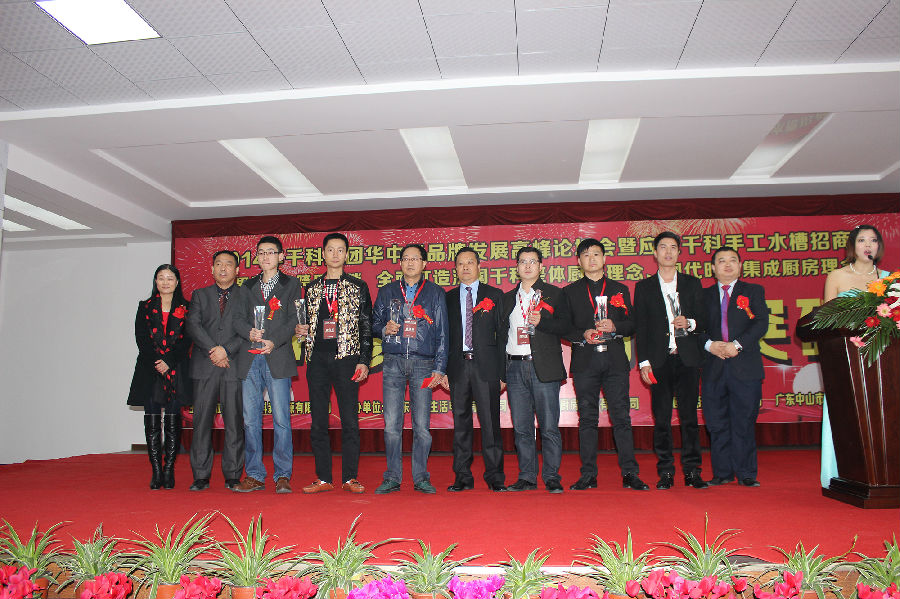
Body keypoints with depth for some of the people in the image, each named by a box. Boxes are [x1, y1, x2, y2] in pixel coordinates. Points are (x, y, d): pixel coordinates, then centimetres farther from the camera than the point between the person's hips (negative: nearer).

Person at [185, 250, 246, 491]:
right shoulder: (199, 295, 16)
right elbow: (193, 325, 2)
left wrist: (226, 350, -13)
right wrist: (212, 350, -11)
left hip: (235, 366, -1)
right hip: (204, 367, 2)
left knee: (235, 422, -1)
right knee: (202, 420, 1)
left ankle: (233, 475, 7)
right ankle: (201, 476, 9)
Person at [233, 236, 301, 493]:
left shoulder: (291, 284, 8)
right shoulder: (248, 286, 19)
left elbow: (294, 319, -1)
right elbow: (239, 318, 9)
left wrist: (274, 341, -15)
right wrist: (249, 333, -12)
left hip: (278, 358, -3)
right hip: (249, 359, 4)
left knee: (281, 419, -4)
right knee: (250, 419, 5)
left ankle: (282, 475, 4)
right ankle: (254, 475, 13)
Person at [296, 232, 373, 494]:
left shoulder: (358, 287, 6)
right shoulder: (312, 288, 15)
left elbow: (366, 326, 2)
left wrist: (364, 361, -5)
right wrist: (301, 330, -1)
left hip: (346, 358, -3)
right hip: (317, 359, 3)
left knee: (350, 421, -2)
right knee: (318, 422, 4)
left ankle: (350, 478, 6)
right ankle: (323, 478, 12)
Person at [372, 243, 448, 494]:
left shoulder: (435, 293, 10)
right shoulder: (387, 292, 14)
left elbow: (442, 333, 7)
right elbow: (374, 323, 19)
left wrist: (439, 368, 0)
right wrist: (384, 329, -5)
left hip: (423, 363, -1)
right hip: (393, 363, 1)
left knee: (422, 424, -1)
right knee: (391, 424, -1)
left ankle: (421, 478, 9)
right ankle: (392, 478, 8)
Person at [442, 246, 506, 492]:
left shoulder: (494, 295, 8)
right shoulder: (448, 298, 12)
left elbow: (502, 334, 5)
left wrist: (502, 371, -3)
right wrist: (443, 369, 1)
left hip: (486, 366, -2)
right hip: (458, 366, 2)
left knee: (490, 422, -1)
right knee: (460, 423, 5)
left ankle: (494, 476, 7)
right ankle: (463, 477, 13)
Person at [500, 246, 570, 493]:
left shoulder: (554, 294, 8)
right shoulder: (508, 298, 18)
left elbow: (565, 326, 0)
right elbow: (503, 332, 16)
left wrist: (542, 321, -17)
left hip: (544, 368, -3)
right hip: (515, 368, 3)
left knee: (549, 427, -3)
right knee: (521, 428, 5)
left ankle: (552, 477, 7)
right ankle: (527, 477, 13)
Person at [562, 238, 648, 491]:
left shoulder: (620, 289, 15)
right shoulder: (569, 292, 11)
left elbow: (631, 324, 10)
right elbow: (564, 328, 6)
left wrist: (614, 326, -9)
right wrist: (583, 335, -12)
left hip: (615, 359, 1)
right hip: (584, 361, 0)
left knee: (621, 417, 0)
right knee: (587, 419, 3)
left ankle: (629, 473, 6)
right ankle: (588, 475, 9)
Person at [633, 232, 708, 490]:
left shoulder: (692, 284, 12)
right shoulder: (644, 287, 9)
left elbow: (703, 319, 11)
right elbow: (640, 328, 6)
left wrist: (690, 323, -12)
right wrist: (643, 362, -2)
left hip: (687, 359, 1)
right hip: (659, 360, 0)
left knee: (689, 415, 0)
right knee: (661, 418, 1)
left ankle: (692, 471, 8)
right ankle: (665, 472, 9)